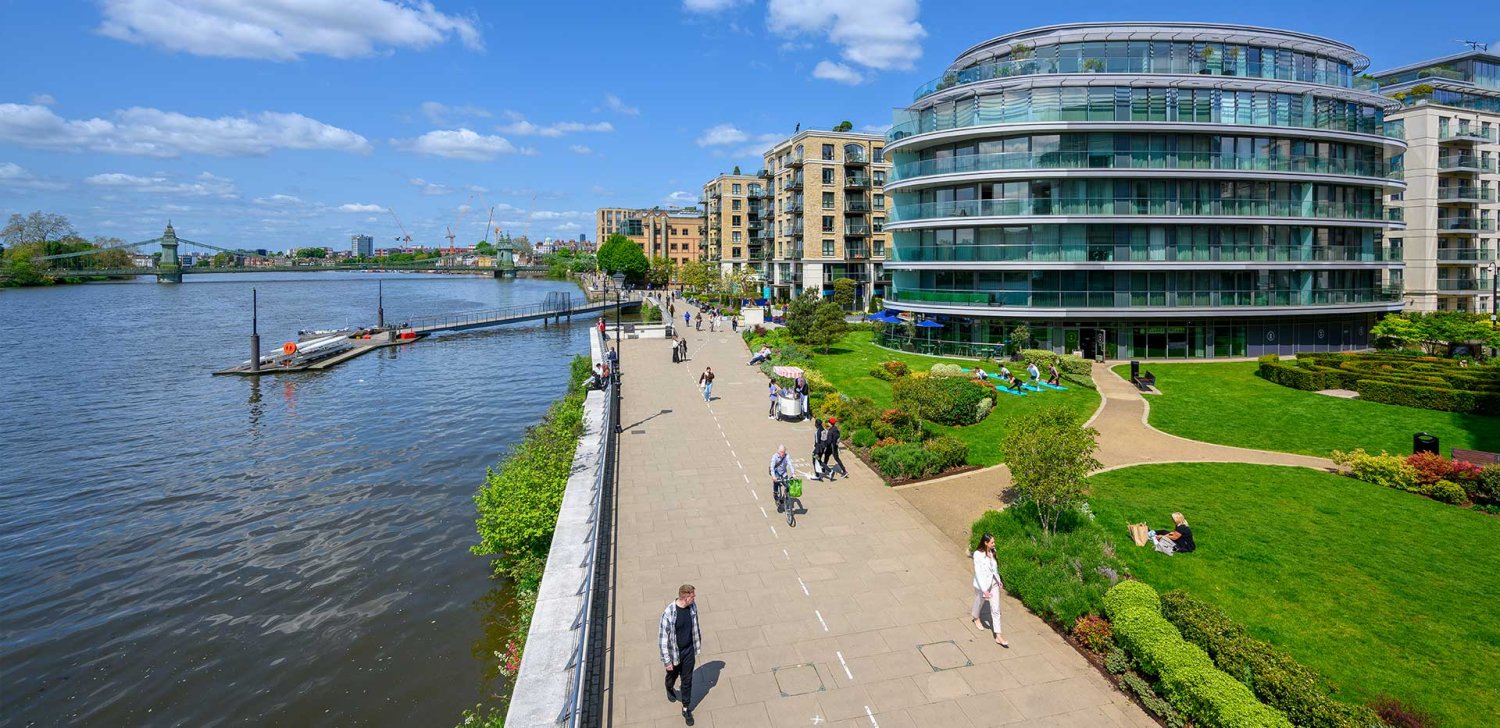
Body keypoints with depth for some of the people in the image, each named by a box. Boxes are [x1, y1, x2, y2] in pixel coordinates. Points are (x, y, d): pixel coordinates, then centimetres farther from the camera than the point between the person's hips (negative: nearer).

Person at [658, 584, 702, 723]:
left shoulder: (692, 606, -14)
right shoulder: (668, 613, -31)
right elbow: (662, 638, -22)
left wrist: (698, 644, 16)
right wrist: (667, 660, -17)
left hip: (689, 651, 3)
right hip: (674, 652, -3)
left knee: (687, 680, 14)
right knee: (672, 675, 25)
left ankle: (686, 709, 33)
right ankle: (669, 689, 58)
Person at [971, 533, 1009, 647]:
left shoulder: (992, 552, -7)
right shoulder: (978, 554, -24)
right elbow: (978, 572, -26)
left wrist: (999, 580, 16)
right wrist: (984, 589, -29)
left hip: (993, 583, 4)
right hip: (982, 585, -4)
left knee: (996, 609, 4)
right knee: (979, 603, 22)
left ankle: (998, 636, 8)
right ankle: (976, 618, 55)